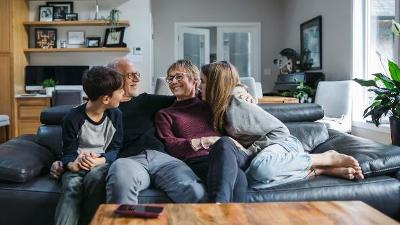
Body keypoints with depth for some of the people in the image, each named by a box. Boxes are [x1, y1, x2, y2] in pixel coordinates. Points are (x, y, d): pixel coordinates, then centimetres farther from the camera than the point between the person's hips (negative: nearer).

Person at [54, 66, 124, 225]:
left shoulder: (116, 115, 3)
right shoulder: (73, 118, -6)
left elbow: (115, 149, 4)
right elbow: (68, 152, 0)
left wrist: (99, 160, -18)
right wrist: (72, 164, -25)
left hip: (102, 163, 1)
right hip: (77, 165, -1)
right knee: (72, 186, -33)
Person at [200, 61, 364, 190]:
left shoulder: (238, 105, -16)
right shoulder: (220, 106, 9)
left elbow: (281, 130, -14)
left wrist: (249, 151, -16)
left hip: (281, 143, -6)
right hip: (262, 151, 6)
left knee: (259, 168, -43)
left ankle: (328, 158, -17)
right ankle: (319, 170, -18)